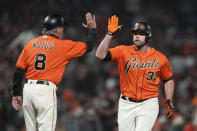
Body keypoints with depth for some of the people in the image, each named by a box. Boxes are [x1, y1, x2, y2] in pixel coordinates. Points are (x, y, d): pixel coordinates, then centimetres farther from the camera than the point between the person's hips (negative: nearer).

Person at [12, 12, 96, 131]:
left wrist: (17, 94, 13)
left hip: (28, 89, 5)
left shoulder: (30, 44, 11)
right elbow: (88, 46, 8)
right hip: (46, 90, -5)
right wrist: (92, 28, 25)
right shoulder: (63, 45, 0)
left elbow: (19, 71, 8)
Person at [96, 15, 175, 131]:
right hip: (126, 104, 2)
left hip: (148, 105, -2)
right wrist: (110, 34, -18)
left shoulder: (160, 58, 2)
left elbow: (168, 80, 14)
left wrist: (169, 101, 4)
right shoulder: (123, 51, -1)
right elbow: (100, 55, -13)